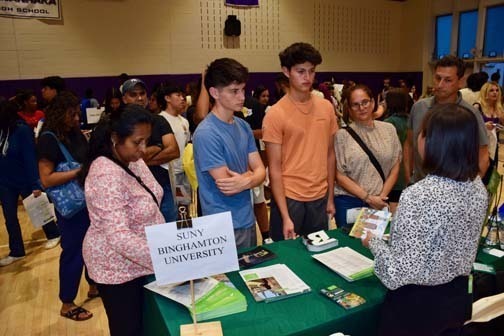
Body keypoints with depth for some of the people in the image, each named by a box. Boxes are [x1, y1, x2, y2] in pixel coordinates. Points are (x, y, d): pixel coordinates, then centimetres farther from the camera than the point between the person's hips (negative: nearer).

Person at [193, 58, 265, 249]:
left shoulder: (243, 126, 4)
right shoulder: (206, 134, -20)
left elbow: (260, 171, 1)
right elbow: (226, 186, -21)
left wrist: (245, 181, -19)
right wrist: (250, 175, -5)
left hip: (247, 219, 8)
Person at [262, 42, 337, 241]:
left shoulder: (326, 107, 3)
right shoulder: (275, 114, -11)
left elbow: (329, 155, 10)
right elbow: (275, 169, -12)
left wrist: (330, 197, 9)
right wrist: (285, 216, -14)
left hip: (320, 197, 4)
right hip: (289, 198, -4)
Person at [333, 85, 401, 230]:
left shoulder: (389, 129, 3)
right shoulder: (343, 135, -7)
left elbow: (395, 166, 5)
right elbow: (340, 175, -8)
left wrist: (382, 195, -6)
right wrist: (368, 198, -12)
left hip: (379, 202, 3)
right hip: (348, 202, -2)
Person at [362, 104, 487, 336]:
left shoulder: (418, 195, -29)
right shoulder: (478, 187, -6)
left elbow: (400, 272, -26)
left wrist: (373, 241, -9)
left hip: (417, 303, -6)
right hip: (457, 297, 6)